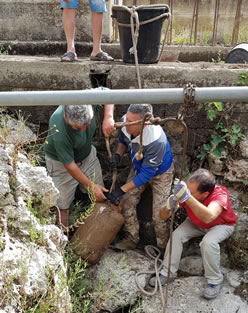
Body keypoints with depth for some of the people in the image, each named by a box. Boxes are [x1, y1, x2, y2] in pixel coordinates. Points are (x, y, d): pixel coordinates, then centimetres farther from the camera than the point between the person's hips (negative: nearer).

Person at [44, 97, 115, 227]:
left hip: (87, 154, 5)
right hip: (61, 162, -5)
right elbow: (70, 165, -29)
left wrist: (108, 117, -28)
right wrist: (91, 186, -20)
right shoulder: (59, 133, -41)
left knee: (101, 196, 11)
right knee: (63, 206, -1)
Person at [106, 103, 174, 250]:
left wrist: (121, 190, -29)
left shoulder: (156, 141, -43)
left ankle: (163, 248, 21)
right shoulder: (125, 122, -25)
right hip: (139, 167, 6)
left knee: (159, 215, -6)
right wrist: (118, 155, -20)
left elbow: (147, 173, -32)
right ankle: (132, 240, 24)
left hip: (160, 173, -6)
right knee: (127, 202, 3)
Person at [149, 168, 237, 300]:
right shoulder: (185, 190, -30)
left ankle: (215, 280, -6)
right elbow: (163, 216, -27)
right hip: (197, 223, 4)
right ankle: (167, 273, 1)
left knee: (208, 242, -31)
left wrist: (187, 197, -70)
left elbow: (208, 217, -60)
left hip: (221, 225, -4)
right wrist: (168, 207, -51)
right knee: (176, 235, -18)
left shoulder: (220, 194, -40)